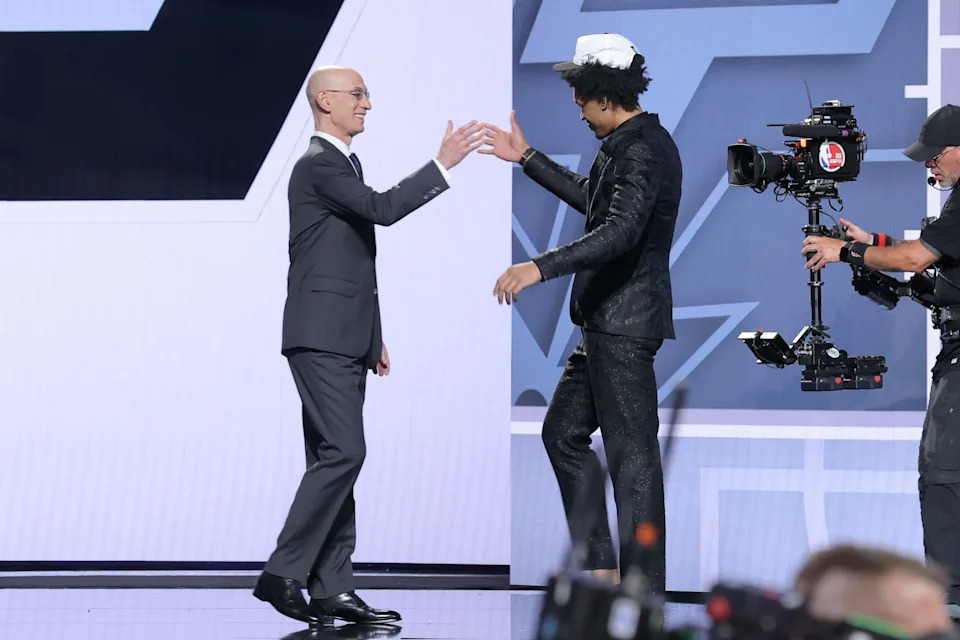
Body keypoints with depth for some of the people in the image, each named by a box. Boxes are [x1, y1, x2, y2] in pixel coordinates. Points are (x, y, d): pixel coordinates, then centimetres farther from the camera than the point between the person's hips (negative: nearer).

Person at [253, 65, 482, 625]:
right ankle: (283, 573, -13)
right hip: (321, 337, -10)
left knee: (336, 459, 7)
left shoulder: (345, 163, 21)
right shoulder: (318, 164, -10)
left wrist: (374, 339, 22)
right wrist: (443, 164, -20)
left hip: (346, 339, 10)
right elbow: (382, 208, -24)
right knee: (343, 452, -16)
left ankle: (332, 589, 6)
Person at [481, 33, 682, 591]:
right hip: (606, 320, 11)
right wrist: (527, 158, 35)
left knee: (632, 453, -8)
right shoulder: (628, 142, 15)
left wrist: (541, 267, -39)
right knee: (563, 431, 18)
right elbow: (591, 199, 33)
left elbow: (621, 230, -32)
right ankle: (601, 565, 22)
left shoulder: (643, 149, -18)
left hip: (625, 324, -11)